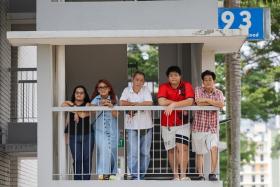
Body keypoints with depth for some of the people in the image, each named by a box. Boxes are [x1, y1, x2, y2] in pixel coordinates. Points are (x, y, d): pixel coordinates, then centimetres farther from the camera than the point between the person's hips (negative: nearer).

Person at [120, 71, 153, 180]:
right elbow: (122, 103, -14)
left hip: (146, 126, 2)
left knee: (145, 153, 6)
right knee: (133, 153, -9)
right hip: (132, 127, -2)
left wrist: (133, 104, -11)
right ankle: (135, 176, -5)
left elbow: (149, 103, -12)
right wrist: (138, 103, -9)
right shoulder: (127, 90, 2)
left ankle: (141, 176, 16)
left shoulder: (146, 90, 4)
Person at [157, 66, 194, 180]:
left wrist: (174, 104, -28)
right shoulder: (164, 87, -5)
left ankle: (183, 176, -10)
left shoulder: (186, 86, -5)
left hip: (183, 123, -1)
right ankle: (176, 176, 14)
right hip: (167, 124, 1)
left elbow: (190, 101, -19)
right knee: (171, 150, 7)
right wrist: (181, 105, -18)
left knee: (182, 147, -11)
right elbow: (161, 102, -21)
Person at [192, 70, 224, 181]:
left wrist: (207, 100, -16)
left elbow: (221, 105, -15)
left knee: (214, 148, -20)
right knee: (199, 152, 7)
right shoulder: (198, 90, 0)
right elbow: (199, 103, -18)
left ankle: (212, 174, -14)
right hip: (199, 126, 0)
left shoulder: (218, 93, 4)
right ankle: (200, 175, 17)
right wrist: (214, 102, -11)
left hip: (212, 127, 0)